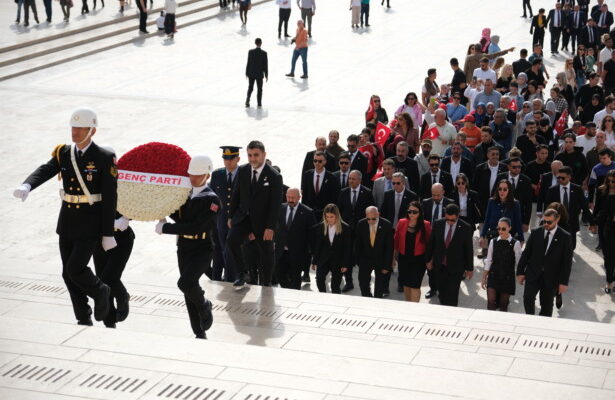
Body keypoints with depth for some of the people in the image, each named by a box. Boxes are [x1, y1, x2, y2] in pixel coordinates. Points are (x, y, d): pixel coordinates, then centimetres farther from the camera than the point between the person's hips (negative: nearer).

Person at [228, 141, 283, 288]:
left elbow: (275, 204, -13)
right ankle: (241, 274, -8)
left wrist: (270, 227, -17)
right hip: (243, 216, 3)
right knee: (232, 240, -23)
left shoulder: (274, 176, -13)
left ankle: (265, 285, 26)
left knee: (266, 254, 8)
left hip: (262, 221, -2)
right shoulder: (242, 171, 0)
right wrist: (231, 216, 8)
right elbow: (236, 195, 9)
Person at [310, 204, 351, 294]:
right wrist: (314, 261, 7)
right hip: (323, 259, 2)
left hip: (338, 261, -2)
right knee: (319, 280, -18)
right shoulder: (320, 227, 1)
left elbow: (347, 247, -5)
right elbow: (317, 245, 7)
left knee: (335, 287, 3)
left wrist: (345, 264, -7)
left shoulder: (345, 228, -7)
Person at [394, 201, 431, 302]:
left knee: (415, 285, -7)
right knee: (406, 284, 13)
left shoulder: (426, 225, -9)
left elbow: (429, 242, -3)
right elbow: (396, 240, 8)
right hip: (403, 258, 3)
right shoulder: (402, 223, -2)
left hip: (418, 259, -3)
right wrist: (395, 254, 12)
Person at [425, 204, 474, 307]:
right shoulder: (437, 224, -6)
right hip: (440, 266, 3)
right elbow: (431, 243, 7)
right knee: (442, 292, 14)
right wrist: (429, 260, 12)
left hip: (455, 267, -3)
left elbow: (469, 249, -4)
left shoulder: (465, 228, -13)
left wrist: (469, 268, 1)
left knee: (452, 295, -2)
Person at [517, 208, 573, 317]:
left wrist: (564, 282, -8)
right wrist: (520, 272, 4)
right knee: (528, 299, -14)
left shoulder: (565, 237, -5)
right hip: (533, 274, 1)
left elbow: (567, 261, -4)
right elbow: (526, 253, 7)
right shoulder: (536, 233, 1)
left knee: (547, 306, 8)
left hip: (551, 278, -1)